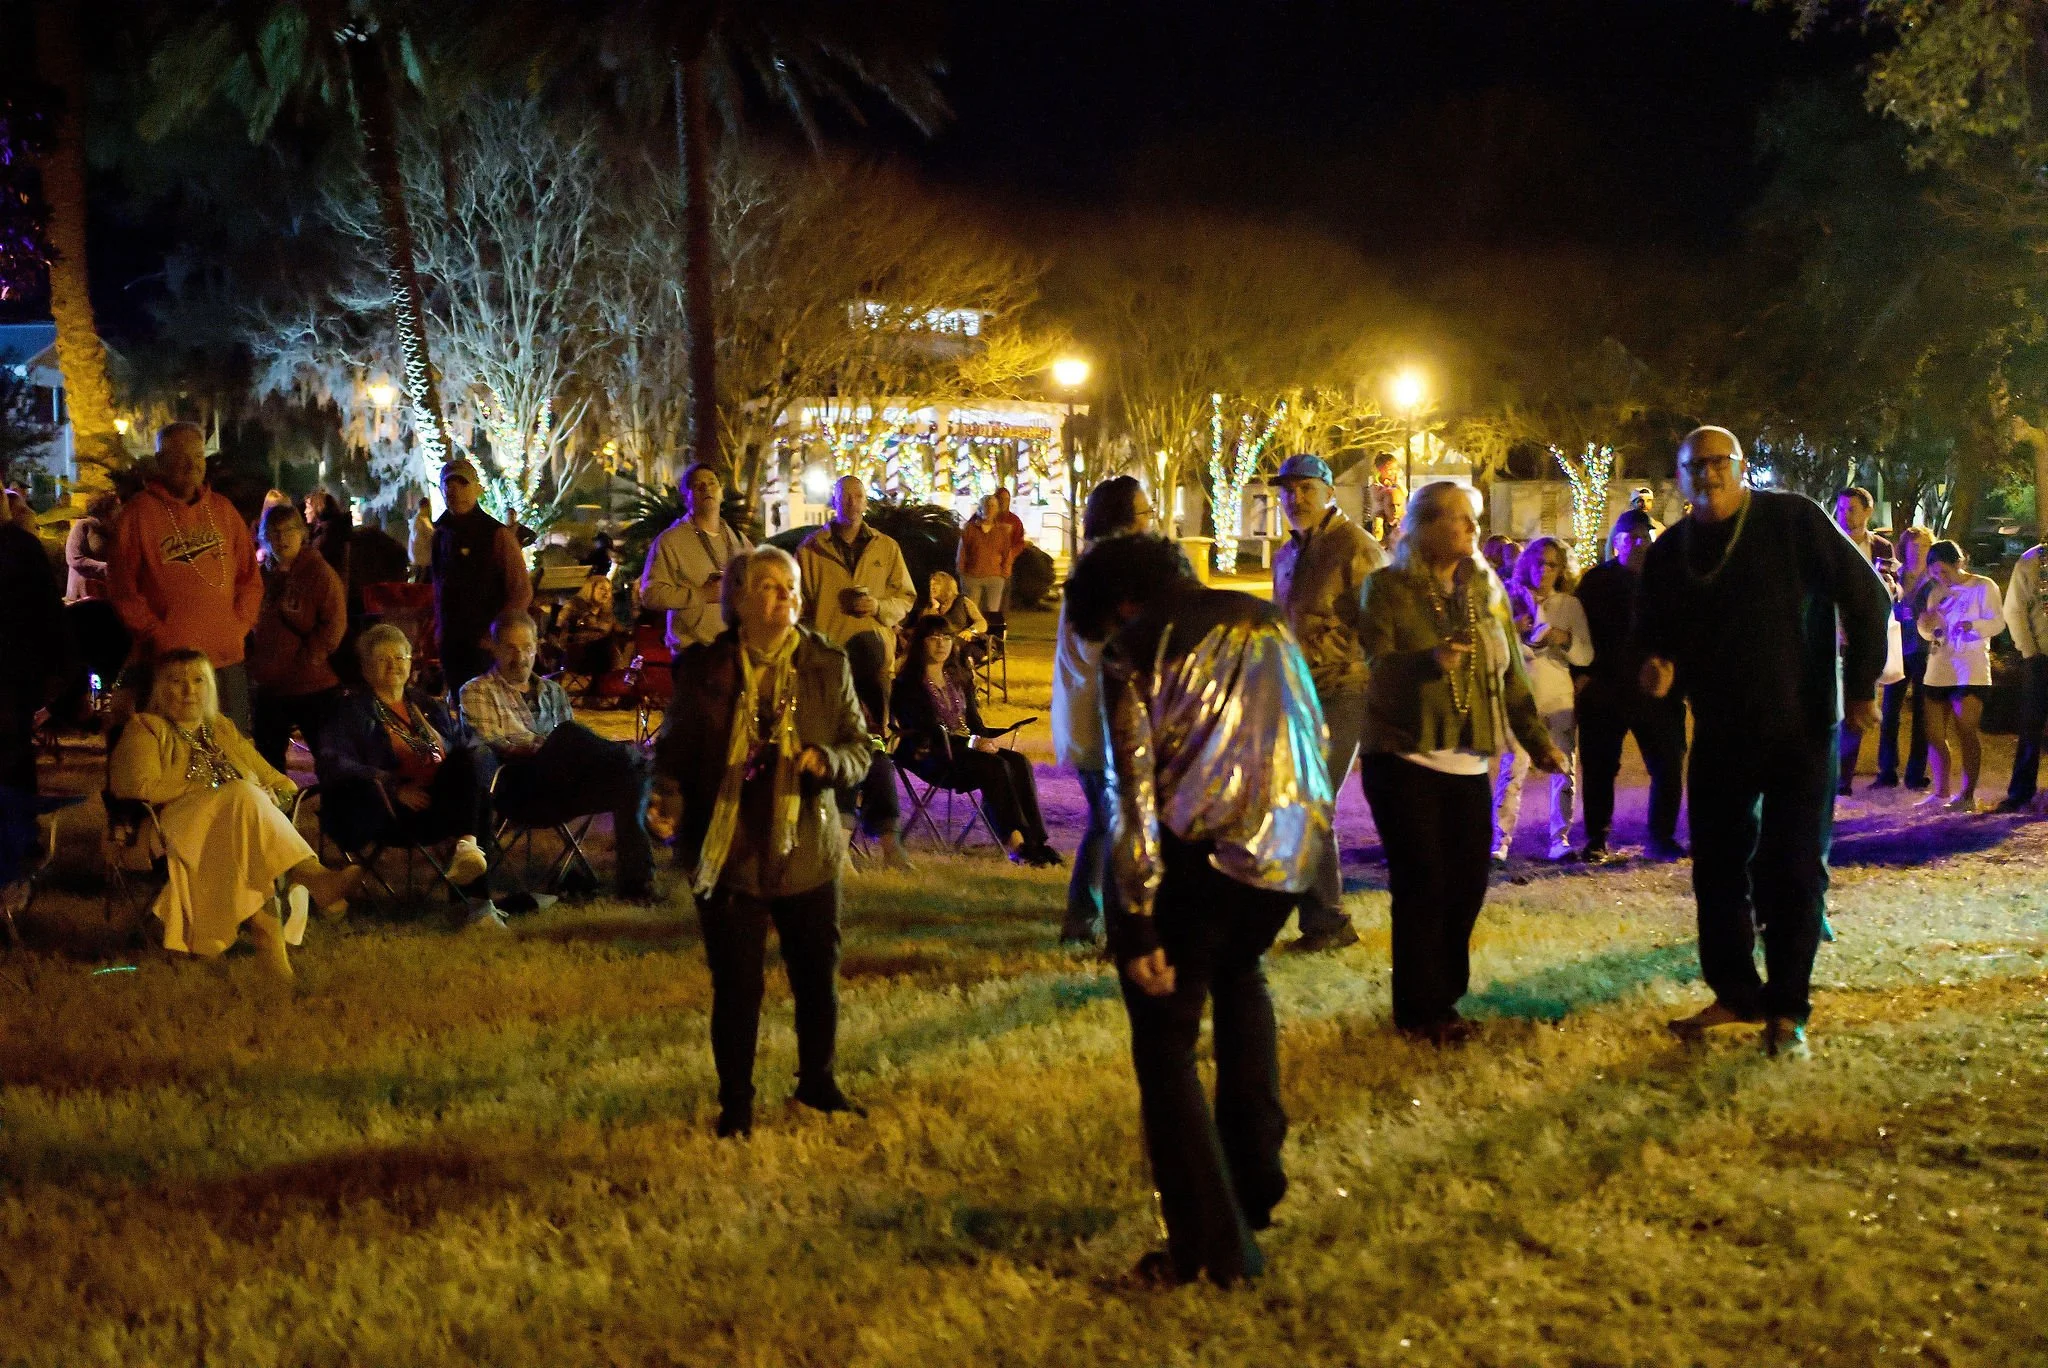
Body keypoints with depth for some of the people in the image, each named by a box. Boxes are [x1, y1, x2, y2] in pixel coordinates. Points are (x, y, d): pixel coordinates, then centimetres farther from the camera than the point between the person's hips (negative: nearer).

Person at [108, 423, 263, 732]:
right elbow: (123, 587, -4)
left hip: (227, 660, 4)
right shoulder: (138, 513, -1)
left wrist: (240, 624, 5)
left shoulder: (222, 510, 13)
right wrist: (156, 634, -9)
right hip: (163, 662, -4)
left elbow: (250, 576, 18)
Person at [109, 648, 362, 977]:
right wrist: (208, 789, -7)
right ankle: (315, 877, -46)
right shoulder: (145, 728, 16)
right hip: (184, 828, -3)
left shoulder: (222, 730, 31)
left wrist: (263, 796, 2)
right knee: (244, 797, -34)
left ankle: (265, 926, -51)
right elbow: (142, 786, -5)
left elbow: (281, 784, 26)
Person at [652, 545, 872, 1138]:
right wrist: (667, 793, -14)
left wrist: (827, 761, -17)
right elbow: (672, 748, 5)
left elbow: (860, 748, 5)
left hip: (807, 850, 2)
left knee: (818, 977, 12)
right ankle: (736, 1102, 20)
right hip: (727, 853, -2)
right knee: (736, 984, 3)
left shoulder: (827, 664, 1)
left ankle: (817, 1080, 36)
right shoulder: (703, 667, -2)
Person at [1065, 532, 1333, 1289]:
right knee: (1239, 977, 33)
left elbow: (1136, 791, -11)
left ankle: (1213, 1242, 8)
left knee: (1166, 1041, 8)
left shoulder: (1135, 646, -4)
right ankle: (1256, 1178, 32)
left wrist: (1137, 924, -12)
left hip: (1198, 853, -6)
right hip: (1291, 850, 6)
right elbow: (1315, 738, 17)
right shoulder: (1266, 622, 14)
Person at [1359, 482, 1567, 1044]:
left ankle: (1443, 997, 19)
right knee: (1423, 884, -4)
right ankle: (1420, 1010, 8)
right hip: (1404, 758, -5)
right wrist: (1429, 661, -32)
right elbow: (1374, 666, -13)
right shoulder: (1388, 587, -3)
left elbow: (1511, 674, 14)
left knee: (1468, 882, 3)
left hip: (1469, 762, 5)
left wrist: (1536, 738, 8)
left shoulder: (1486, 590, 12)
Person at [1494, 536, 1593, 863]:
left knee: (1564, 769, 1)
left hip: (1560, 697, 2)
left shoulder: (1570, 606, 9)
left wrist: (1564, 640, -14)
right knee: (1513, 767, -9)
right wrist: (1513, 630, -11)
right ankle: (1500, 840, -9)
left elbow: (1586, 656, 3)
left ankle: (1560, 840, 7)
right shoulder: (1513, 600, 8)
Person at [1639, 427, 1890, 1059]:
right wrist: (1656, 666, -11)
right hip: (1719, 734, 5)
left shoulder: (1793, 520, -9)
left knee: (1793, 871, -1)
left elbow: (1867, 596, -7)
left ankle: (1786, 1011, 8)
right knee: (1717, 866, 8)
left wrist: (1860, 686, -9)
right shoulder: (1669, 552, 4)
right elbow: (1653, 630, 12)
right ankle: (1735, 994, 22)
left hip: (1801, 728, -4)